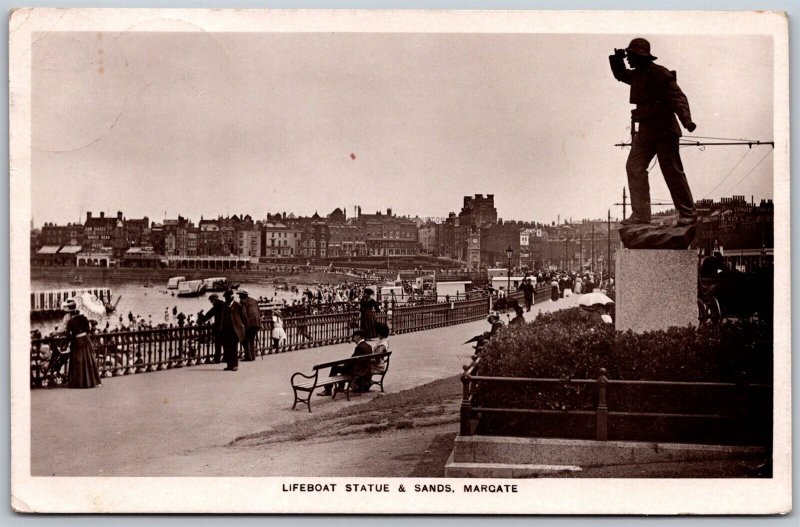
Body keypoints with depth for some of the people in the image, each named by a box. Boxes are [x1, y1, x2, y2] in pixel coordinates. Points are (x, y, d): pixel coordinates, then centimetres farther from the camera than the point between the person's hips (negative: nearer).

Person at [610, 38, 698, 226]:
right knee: (634, 167, -1)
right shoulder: (636, 75, 13)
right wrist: (617, 60, 15)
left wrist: (686, 120, -34)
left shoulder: (661, 75, -13)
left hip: (664, 130, -8)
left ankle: (688, 213, 4)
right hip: (645, 131, 8)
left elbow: (678, 98, -20)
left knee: (672, 172, -4)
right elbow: (620, 75, 35)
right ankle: (640, 214, -1)